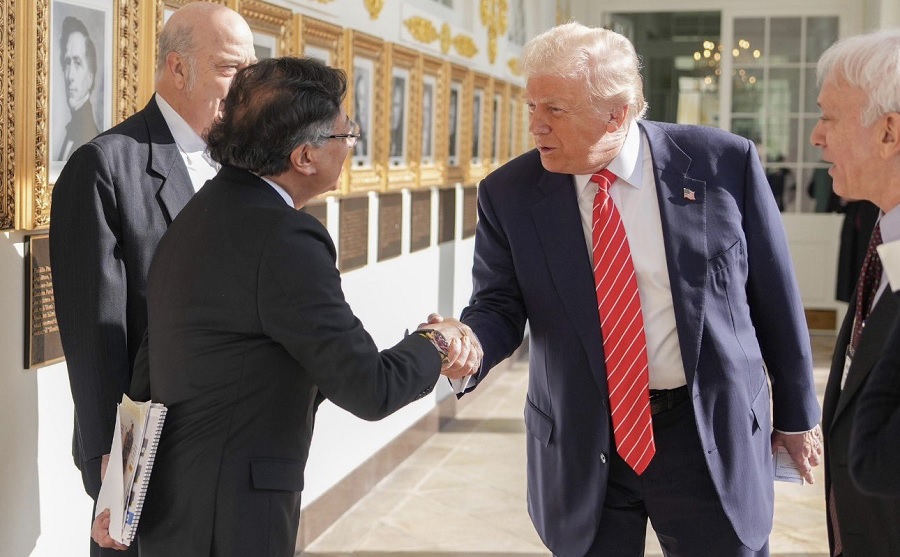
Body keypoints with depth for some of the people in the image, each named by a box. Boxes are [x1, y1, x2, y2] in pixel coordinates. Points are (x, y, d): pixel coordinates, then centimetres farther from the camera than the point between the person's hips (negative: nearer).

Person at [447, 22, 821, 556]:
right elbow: (499, 307, -1)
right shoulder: (510, 193, -6)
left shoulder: (724, 162, -9)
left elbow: (774, 296, 0)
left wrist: (797, 412, 7)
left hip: (714, 434, 0)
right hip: (581, 445, 1)